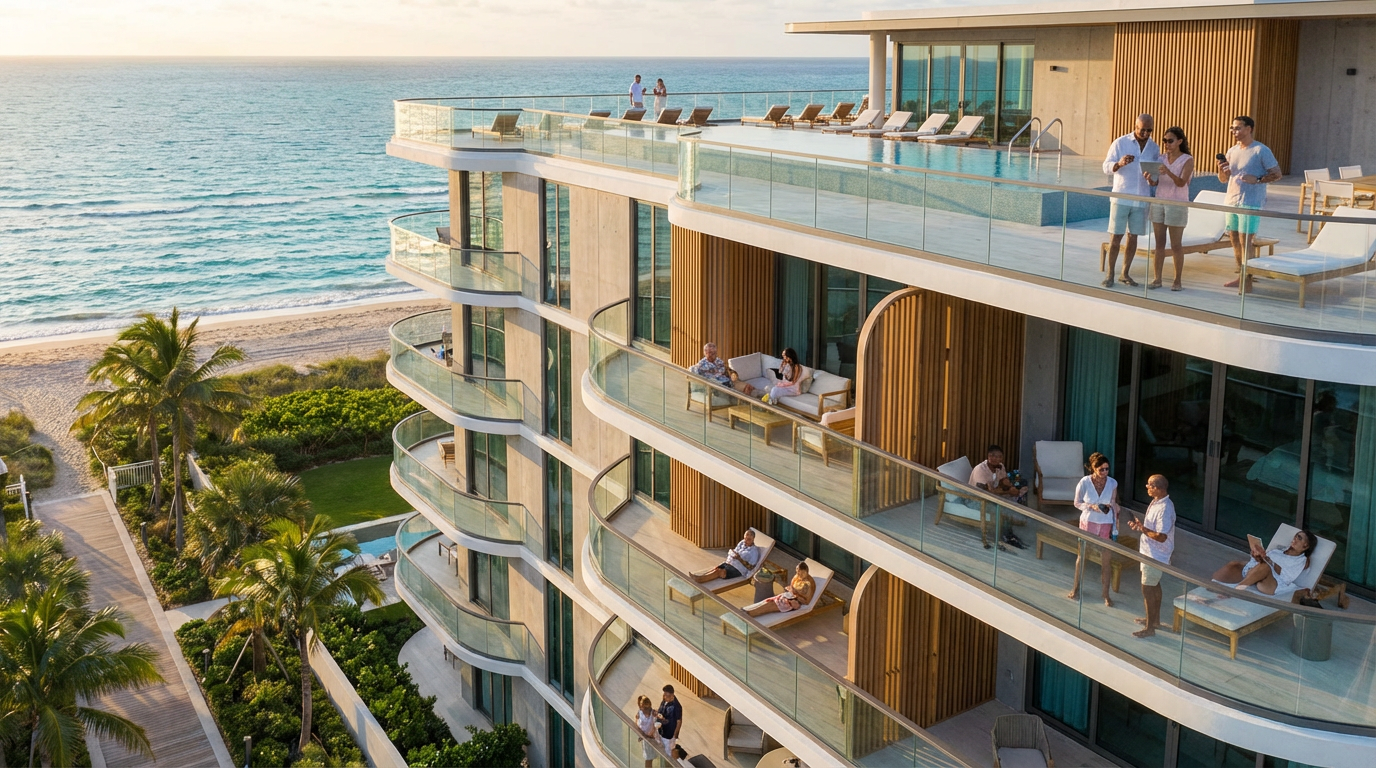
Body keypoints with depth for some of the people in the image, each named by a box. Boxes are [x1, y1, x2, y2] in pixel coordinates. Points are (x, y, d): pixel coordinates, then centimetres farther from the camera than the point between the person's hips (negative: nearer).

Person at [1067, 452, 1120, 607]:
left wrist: (1115, 527, 0)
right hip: (1088, 523, -1)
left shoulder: (1113, 483, -11)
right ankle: (1076, 588, 33)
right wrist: (1091, 507, -23)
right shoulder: (1084, 482, -16)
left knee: (1106, 560, 5)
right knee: (1082, 556, 15)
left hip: (1106, 525, 1)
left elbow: (1114, 506, 0)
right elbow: (1077, 503, -5)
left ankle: (1106, 594, 20)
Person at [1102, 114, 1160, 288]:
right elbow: (1106, 166, -8)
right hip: (1121, 197, -3)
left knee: (1133, 237, 7)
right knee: (1116, 236, -1)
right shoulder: (1120, 142, -4)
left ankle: (1125, 274, 16)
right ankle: (1110, 274, 7)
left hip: (1141, 200, 3)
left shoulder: (1154, 148, 7)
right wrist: (1119, 164, -30)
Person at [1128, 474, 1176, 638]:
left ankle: (1149, 627, 9)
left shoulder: (1164, 509, -29)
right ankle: (1155, 619, 37)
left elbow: (1161, 537, -30)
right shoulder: (1156, 502, 3)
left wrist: (1142, 528, -24)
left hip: (1155, 555, -10)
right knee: (1154, 585, 22)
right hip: (1150, 552, 10)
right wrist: (1139, 525, 0)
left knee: (1148, 589, -1)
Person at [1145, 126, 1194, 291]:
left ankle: (1177, 280, 7)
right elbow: (1155, 183, 5)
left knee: (1176, 245, 0)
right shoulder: (1161, 158, 6)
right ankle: (1156, 279, 7)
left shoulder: (1187, 160, -6)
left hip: (1177, 205, -4)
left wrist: (1168, 172, -36)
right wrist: (1149, 178, -19)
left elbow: (1181, 182, -18)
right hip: (1158, 202, 4)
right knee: (1159, 244, 5)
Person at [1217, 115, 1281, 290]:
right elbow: (1223, 179, 16)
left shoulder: (1261, 150, -6)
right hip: (1232, 201, 7)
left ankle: (1247, 281, -5)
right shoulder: (1232, 151, 13)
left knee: (1245, 241, -9)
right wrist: (1221, 170, -5)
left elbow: (1277, 173, -6)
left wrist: (1257, 179, -20)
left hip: (1250, 203, -7)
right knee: (1234, 238, 9)